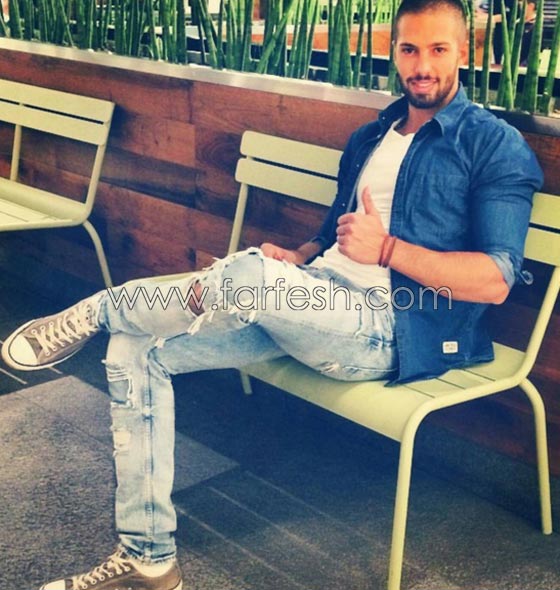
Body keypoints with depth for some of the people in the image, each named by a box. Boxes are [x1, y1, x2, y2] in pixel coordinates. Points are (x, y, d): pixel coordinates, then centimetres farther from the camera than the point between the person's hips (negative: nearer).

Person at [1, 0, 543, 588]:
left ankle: (97, 310, -7)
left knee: (248, 273, -37)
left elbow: (495, 279, -12)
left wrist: (387, 249, -21)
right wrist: (294, 261, 5)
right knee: (135, 350, -7)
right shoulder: (370, 137, 22)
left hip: (388, 330, -7)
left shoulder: (495, 146, -1)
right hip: (311, 304, 8)